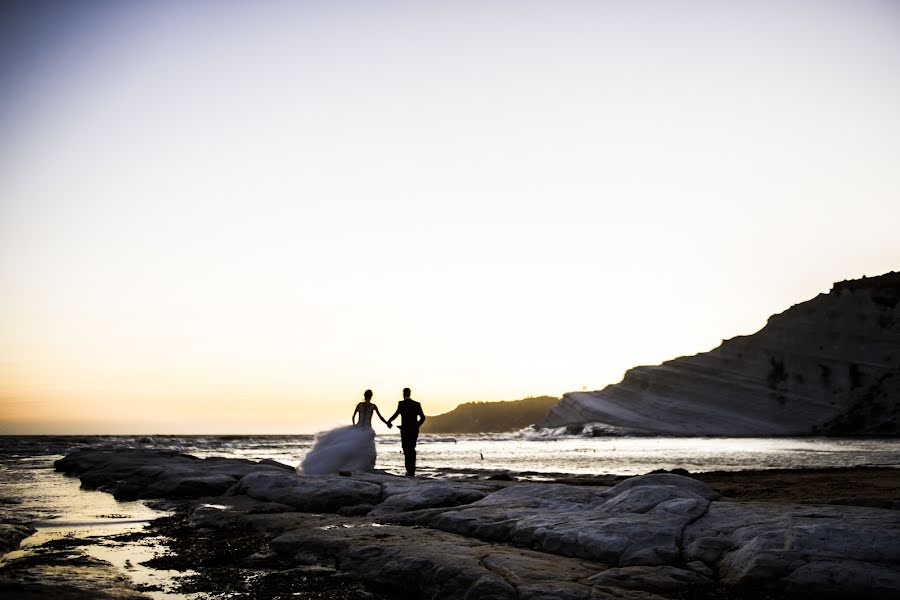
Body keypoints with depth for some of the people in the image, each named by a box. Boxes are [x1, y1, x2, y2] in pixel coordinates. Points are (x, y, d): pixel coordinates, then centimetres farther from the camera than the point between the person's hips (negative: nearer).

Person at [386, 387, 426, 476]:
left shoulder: (401, 403, -7)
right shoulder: (417, 404, 5)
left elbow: (396, 414, -19)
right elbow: (422, 417, 2)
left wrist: (389, 421, -5)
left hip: (405, 430, -4)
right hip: (414, 430, 4)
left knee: (407, 450, 2)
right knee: (412, 450, 15)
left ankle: (410, 471, -7)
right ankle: (412, 471, 14)